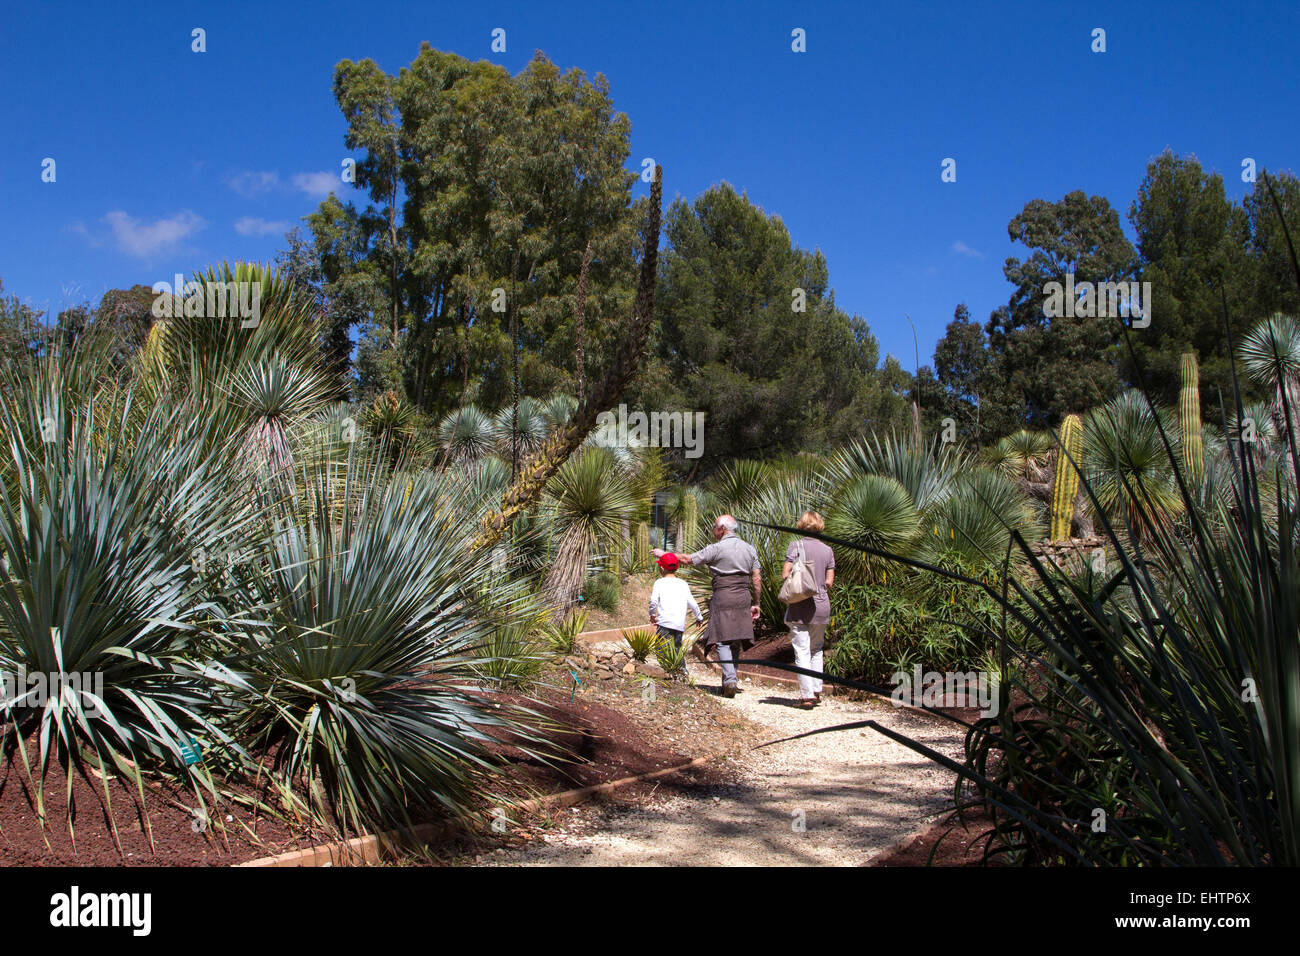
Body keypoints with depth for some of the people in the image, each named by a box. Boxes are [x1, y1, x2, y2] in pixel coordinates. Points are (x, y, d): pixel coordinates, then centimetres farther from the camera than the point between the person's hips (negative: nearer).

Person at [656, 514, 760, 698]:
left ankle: (730, 680, -18)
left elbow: (688, 559, 1)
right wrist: (756, 603, 17)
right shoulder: (749, 548, 11)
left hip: (723, 598, -5)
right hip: (743, 599, 6)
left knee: (723, 641, -5)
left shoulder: (717, 548, -5)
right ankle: (730, 680, 15)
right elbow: (757, 578, 10)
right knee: (736, 641, 11)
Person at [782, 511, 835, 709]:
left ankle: (807, 696, -4)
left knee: (802, 651, -1)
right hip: (821, 605, 4)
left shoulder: (796, 545, -6)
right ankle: (816, 691, 18)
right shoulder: (827, 550, 5)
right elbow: (829, 582, 4)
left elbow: (785, 575, -12)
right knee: (817, 650, 19)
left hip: (799, 607, -4)